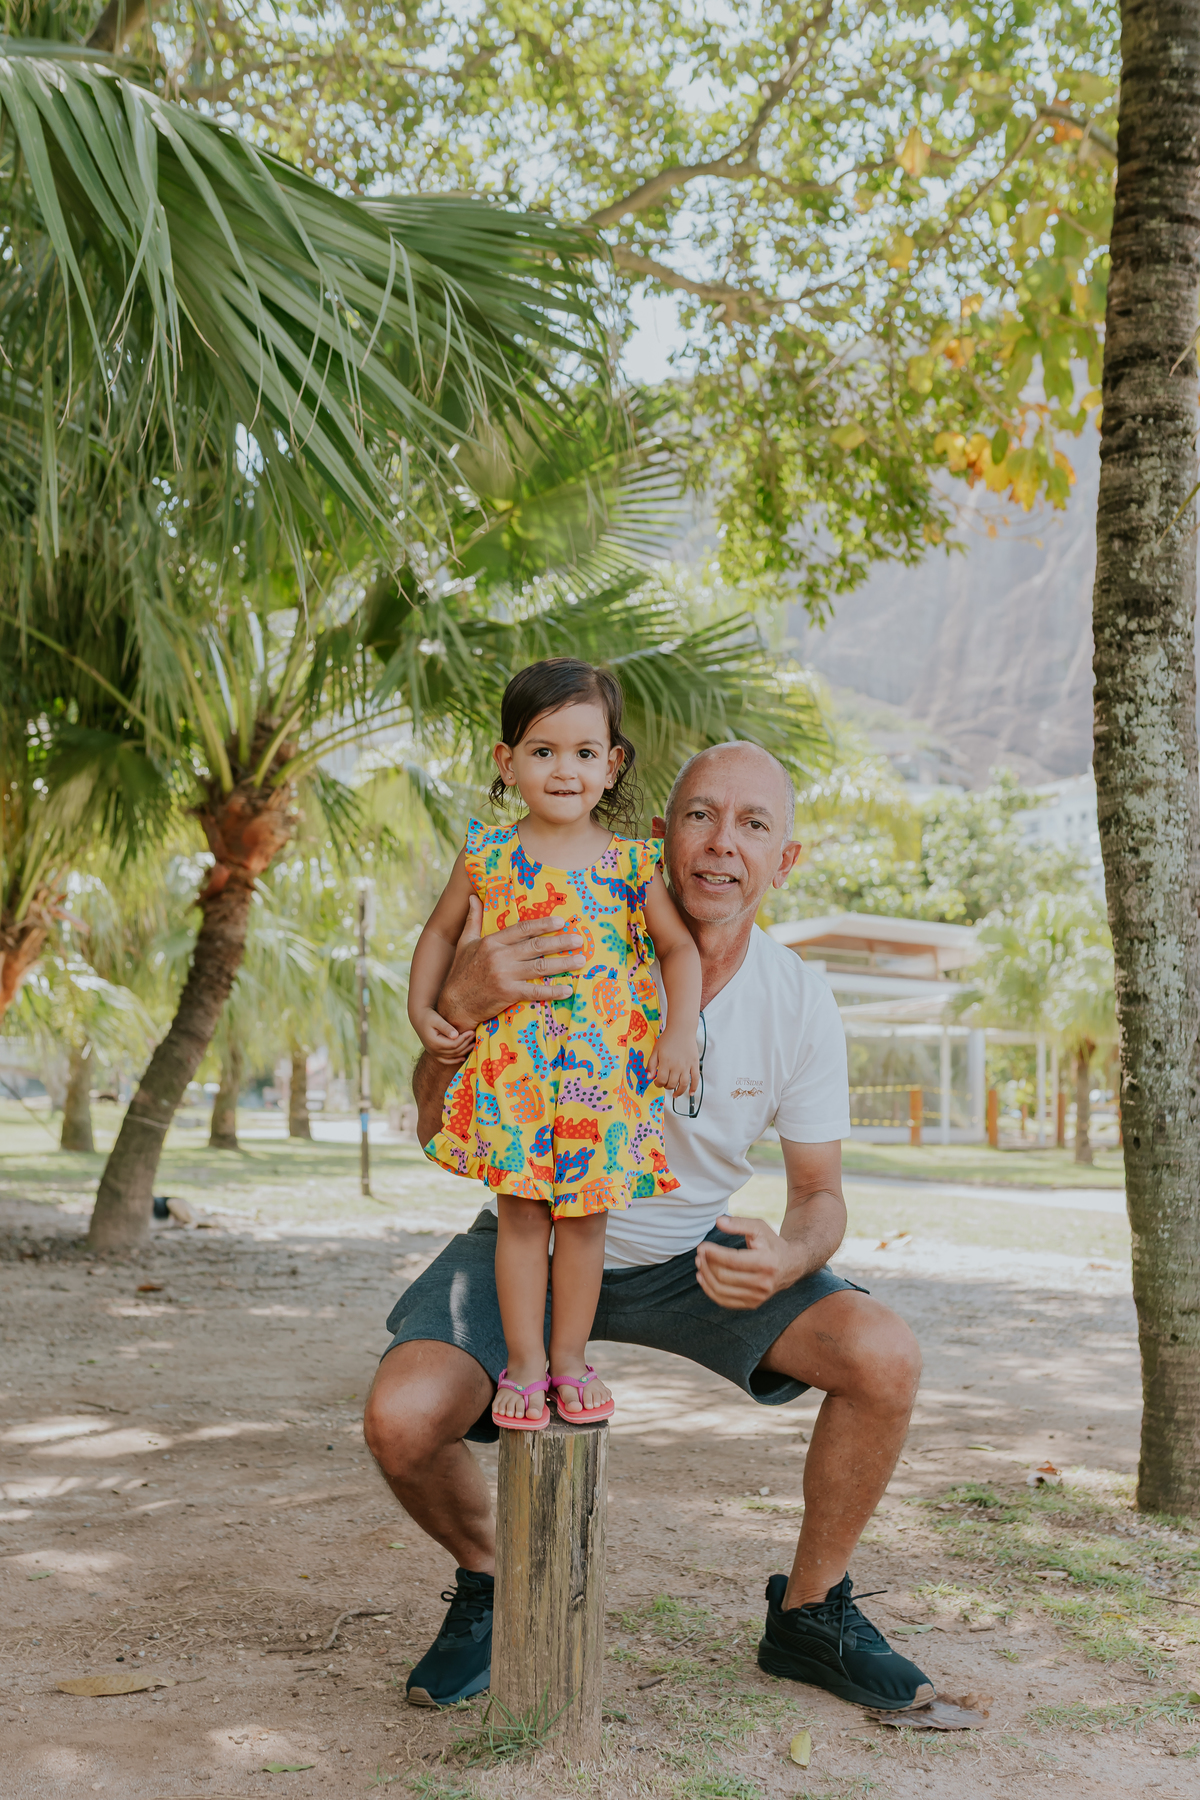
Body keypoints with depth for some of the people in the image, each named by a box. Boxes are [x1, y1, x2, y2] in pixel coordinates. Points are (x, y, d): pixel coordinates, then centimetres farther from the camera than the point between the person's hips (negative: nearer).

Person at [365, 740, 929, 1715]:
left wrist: (787, 1259, -29)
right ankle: (489, 1587, 9)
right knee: (402, 1418, -27)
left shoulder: (800, 1003, -12)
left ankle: (809, 1615, 6)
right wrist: (460, 1003, -43)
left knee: (884, 1356, -20)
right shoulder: (565, 949, -21)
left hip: (690, 1257, 2)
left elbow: (821, 1194, -3)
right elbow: (442, 1130, -21)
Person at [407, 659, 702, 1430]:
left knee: (584, 1215, 6)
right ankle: (524, 1364, 13)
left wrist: (680, 1033, -8)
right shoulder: (489, 855, 2)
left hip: (604, 1070, 0)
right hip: (511, 1067, 0)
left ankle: (570, 1358, 21)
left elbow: (680, 947, 4)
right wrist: (422, 1007, 4)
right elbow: (442, 932, 15)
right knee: (521, 1213, 3)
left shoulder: (631, 863, -1)